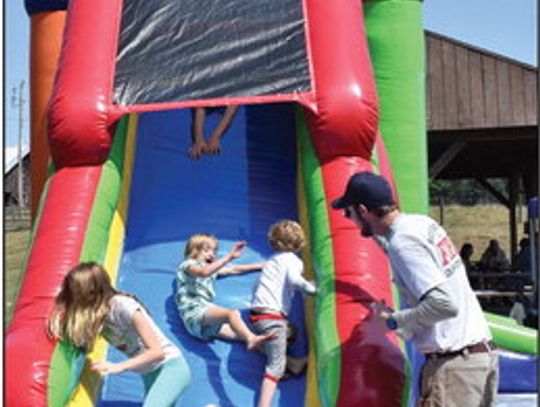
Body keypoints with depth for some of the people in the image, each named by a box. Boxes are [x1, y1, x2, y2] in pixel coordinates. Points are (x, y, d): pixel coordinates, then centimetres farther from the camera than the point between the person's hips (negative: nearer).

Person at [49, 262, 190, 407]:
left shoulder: (123, 305, -23)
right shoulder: (94, 312, 0)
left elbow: (157, 352, -25)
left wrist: (118, 367, -32)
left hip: (170, 366, -9)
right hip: (149, 374, 9)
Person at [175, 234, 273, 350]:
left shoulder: (212, 269, 31)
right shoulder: (188, 265, 6)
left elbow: (234, 270, 35)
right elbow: (204, 272, -16)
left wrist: (262, 266, 33)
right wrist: (229, 257, -22)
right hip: (194, 312, -8)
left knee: (241, 333, -16)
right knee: (232, 313, -34)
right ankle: (251, 339, -55)